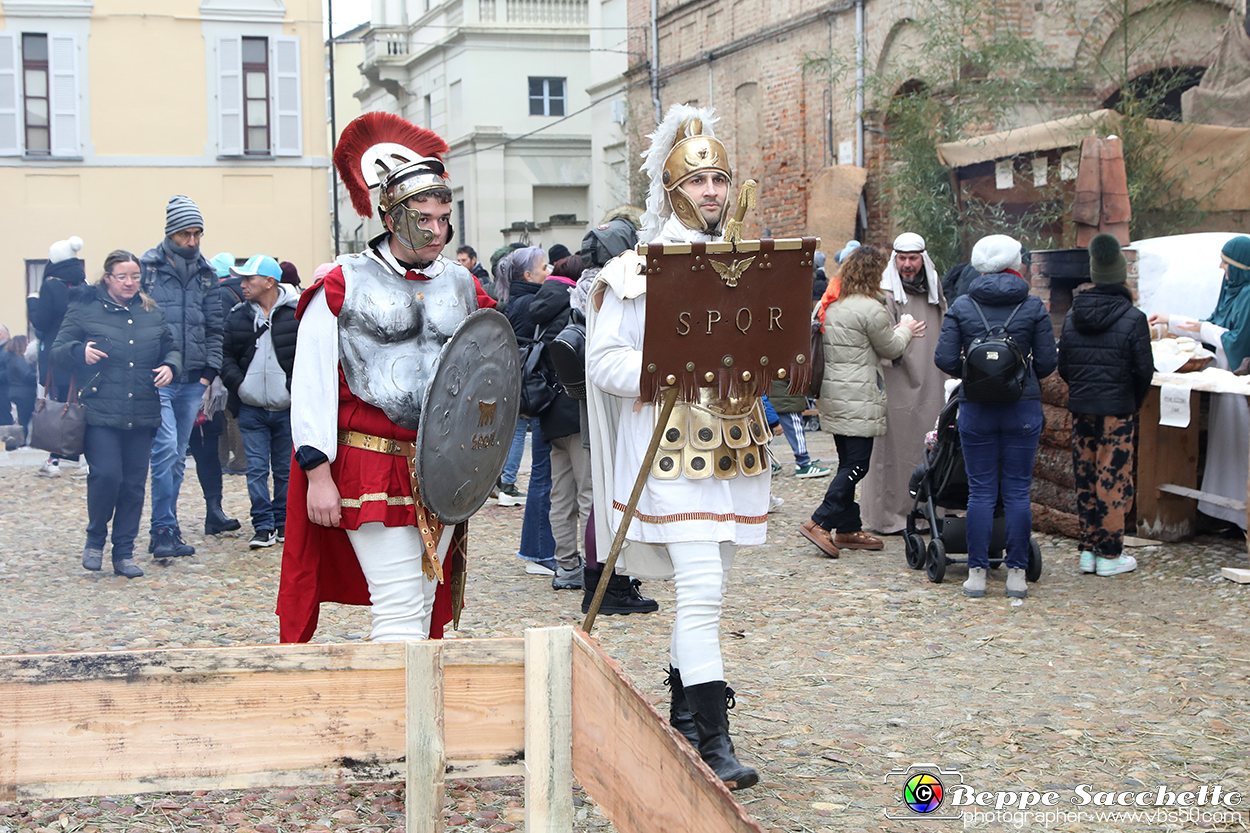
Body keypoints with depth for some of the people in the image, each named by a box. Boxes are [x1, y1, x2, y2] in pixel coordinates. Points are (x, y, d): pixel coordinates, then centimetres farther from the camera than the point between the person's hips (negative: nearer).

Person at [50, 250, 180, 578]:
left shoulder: (152, 313, 13)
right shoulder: (84, 310, 1)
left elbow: (170, 348, 23)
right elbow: (57, 351, 1)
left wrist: (169, 366, 2)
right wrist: (80, 352, -19)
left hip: (142, 416, 4)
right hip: (100, 413, -4)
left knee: (134, 483, 4)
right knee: (106, 475, -16)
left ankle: (124, 553, 15)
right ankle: (95, 539, 10)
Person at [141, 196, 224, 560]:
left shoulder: (206, 273, 13)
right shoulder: (147, 266, -2)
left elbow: (214, 326, 16)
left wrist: (210, 370, 7)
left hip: (192, 380, 5)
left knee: (178, 457, 9)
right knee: (166, 450, -16)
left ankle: (166, 531, 16)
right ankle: (164, 530, -10)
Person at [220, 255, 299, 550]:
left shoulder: (298, 313, -5)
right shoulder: (237, 316, 6)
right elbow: (226, 355, 11)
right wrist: (238, 383, -5)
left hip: (288, 409, -2)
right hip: (251, 409, 3)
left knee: (286, 470, 8)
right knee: (256, 469, -1)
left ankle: (283, 525, 20)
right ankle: (264, 528, 4)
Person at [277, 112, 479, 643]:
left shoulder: (462, 285, 10)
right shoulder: (344, 286, -4)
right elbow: (310, 385, -4)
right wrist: (318, 474, -9)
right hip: (369, 468, -5)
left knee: (427, 602, 11)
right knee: (400, 607, -11)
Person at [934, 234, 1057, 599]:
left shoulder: (962, 307, 0)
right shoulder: (1033, 307, 0)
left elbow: (945, 358, -5)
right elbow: (1047, 361, -2)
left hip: (976, 408, 0)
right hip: (1023, 407, 0)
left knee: (981, 491, 5)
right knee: (1017, 491, 5)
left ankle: (977, 573, 5)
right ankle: (1016, 573, 7)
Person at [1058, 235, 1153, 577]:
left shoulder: (1072, 315, 4)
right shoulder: (1133, 318, -9)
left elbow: (1062, 365, 8)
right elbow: (1144, 369, -8)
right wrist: (1136, 403, 7)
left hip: (1080, 407, 4)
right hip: (1116, 408, -4)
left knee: (1085, 478, 11)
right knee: (1113, 479, 1)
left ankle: (1088, 549, 15)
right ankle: (1110, 554, 5)